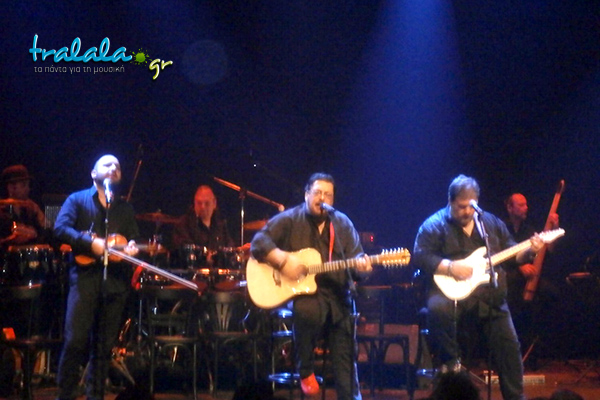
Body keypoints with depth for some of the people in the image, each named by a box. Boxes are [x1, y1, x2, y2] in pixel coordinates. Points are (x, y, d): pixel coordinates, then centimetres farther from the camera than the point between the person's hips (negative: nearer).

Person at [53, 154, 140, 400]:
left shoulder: (125, 209, 20)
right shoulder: (77, 200, 8)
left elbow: (134, 240, 16)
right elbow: (61, 228, -7)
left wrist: (132, 248, -8)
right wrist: (90, 242, -18)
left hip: (116, 280, 4)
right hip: (85, 276, -4)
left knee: (104, 345, 4)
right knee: (76, 340, -11)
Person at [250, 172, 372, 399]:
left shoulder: (342, 224, 11)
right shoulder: (290, 219, 1)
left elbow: (355, 256, 5)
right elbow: (259, 242, -8)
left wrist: (360, 265, -19)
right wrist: (282, 260, -22)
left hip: (336, 293, 4)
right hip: (296, 291, -4)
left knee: (346, 359, -2)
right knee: (308, 311, -38)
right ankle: (305, 371, -14)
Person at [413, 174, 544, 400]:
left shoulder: (492, 223, 12)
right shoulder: (435, 225, -4)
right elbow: (420, 257, -14)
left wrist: (529, 251, -4)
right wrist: (450, 267, -24)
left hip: (490, 294, 4)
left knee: (508, 344, -1)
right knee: (438, 308, -37)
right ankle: (450, 362, -14)